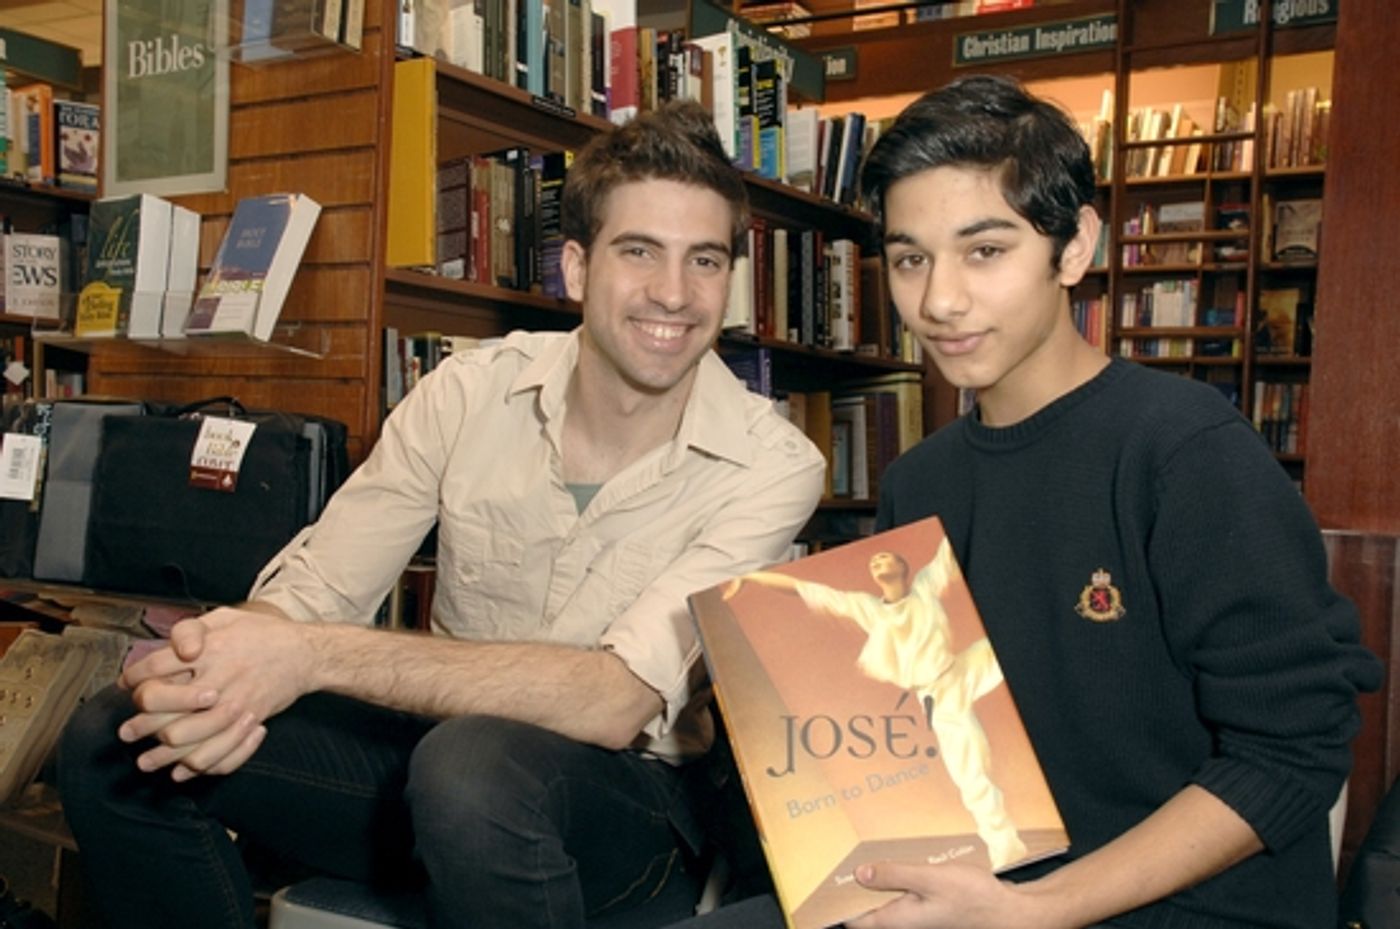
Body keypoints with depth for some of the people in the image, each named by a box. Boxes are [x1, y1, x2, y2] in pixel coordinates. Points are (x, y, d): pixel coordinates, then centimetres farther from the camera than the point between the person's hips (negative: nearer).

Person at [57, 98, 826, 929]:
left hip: (624, 783, -4)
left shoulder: (772, 465, -15)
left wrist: (315, 657, -31)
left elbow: (615, 702, -25)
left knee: (472, 765, -37)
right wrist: (227, 661, -30)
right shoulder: (469, 391, -5)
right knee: (115, 745, -10)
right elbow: (315, 589, -5)